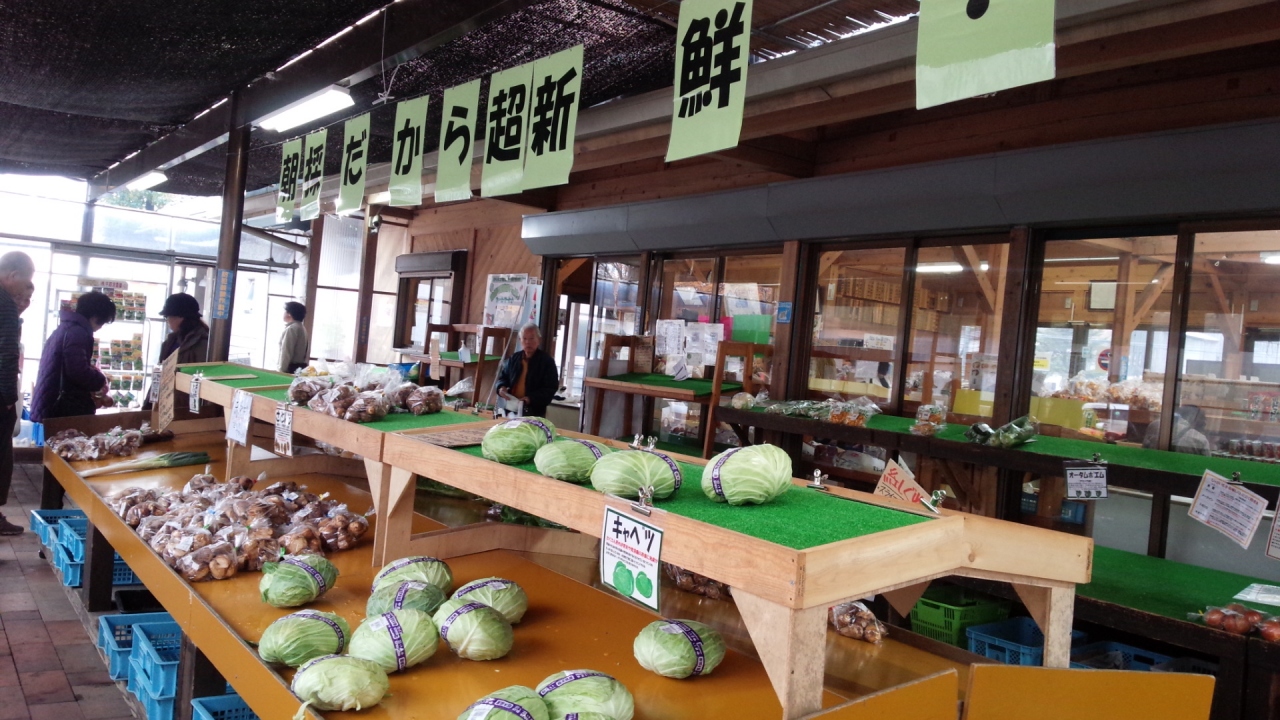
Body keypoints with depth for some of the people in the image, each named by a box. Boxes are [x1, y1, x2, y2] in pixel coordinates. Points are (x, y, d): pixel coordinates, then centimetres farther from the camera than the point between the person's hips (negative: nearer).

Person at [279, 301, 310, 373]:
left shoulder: (291, 329, -11)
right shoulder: (302, 329, 17)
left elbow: (286, 353, -16)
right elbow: (306, 353, 17)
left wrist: (282, 371, -15)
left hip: (292, 368, -9)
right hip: (301, 367, 9)